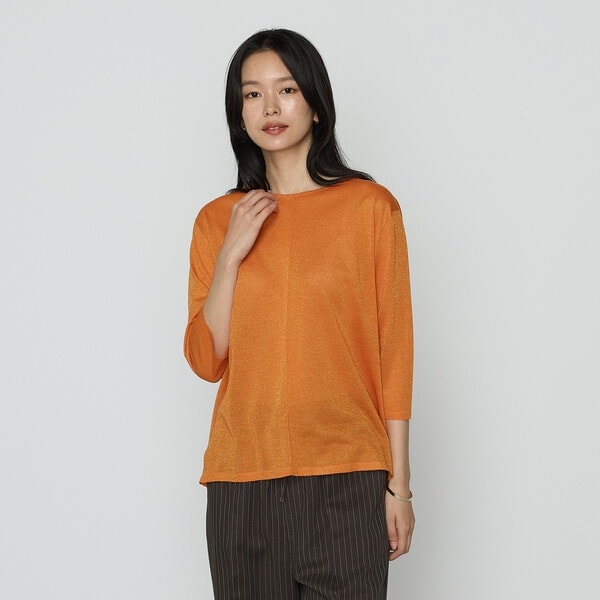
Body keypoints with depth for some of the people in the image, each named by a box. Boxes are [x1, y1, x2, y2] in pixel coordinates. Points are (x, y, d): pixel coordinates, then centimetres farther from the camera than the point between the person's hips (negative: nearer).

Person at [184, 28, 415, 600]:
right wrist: (231, 254, -8)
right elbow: (206, 360, 3)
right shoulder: (217, 220, 8)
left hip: (346, 479, -2)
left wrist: (399, 482, -2)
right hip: (242, 478, 2)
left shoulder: (371, 206, 0)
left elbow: (393, 350, 0)